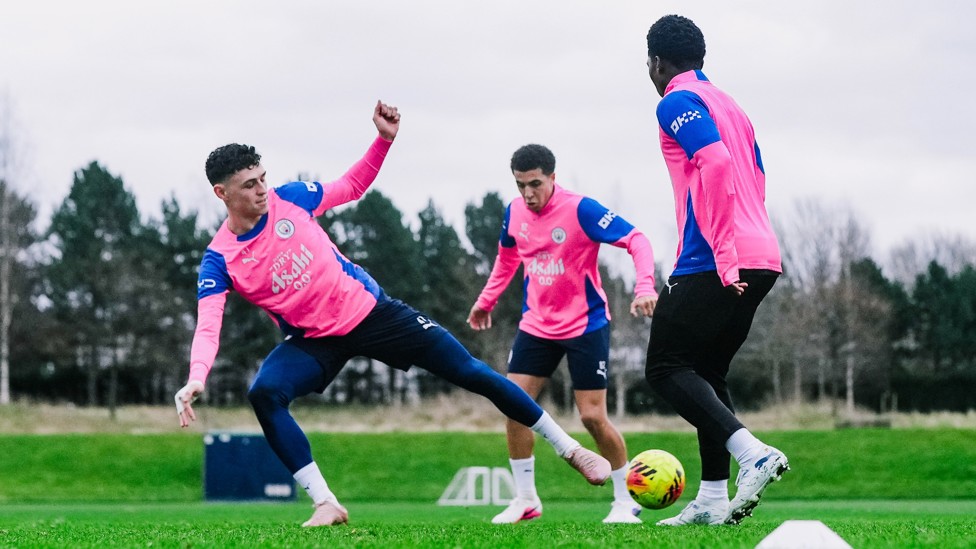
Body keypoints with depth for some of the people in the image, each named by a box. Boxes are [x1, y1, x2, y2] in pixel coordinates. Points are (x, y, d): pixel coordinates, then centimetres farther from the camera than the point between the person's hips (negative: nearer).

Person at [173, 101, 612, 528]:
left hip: (368, 309, 1)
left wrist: (385, 139, -7)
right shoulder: (219, 260, -15)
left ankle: (568, 448, 15)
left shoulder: (289, 198, -9)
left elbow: (352, 186, 7)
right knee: (264, 393, -30)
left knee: (468, 371, 0)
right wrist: (196, 379, -43)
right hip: (313, 341, -1)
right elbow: (208, 328, -25)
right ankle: (325, 504, -22)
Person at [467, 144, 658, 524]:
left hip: (586, 325, -5)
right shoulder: (515, 212, -1)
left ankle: (625, 501, 12)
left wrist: (645, 286, -34)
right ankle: (526, 500, 10)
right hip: (536, 325, 5)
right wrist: (487, 300, 22)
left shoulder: (580, 210, -20)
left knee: (593, 417, -6)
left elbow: (636, 240, -21)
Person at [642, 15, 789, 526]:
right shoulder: (729, 106, 24)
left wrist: (722, 253, -23)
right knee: (707, 373, 16)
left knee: (665, 368, -3)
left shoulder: (677, 102, -4)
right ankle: (712, 499, 11)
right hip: (762, 259, 9)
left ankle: (754, 454, -21)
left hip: (713, 264, -9)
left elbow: (716, 162, -20)